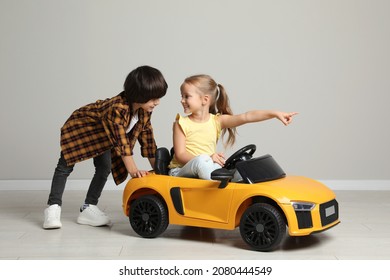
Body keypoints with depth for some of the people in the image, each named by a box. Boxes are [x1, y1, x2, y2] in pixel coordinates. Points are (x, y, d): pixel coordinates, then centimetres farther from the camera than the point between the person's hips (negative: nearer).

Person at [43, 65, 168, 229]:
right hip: (80, 126, -7)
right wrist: (133, 170, -42)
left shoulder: (144, 111, -19)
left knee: (105, 168, -2)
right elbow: (122, 142, -42)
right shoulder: (117, 108, -44)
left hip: (102, 133, 7)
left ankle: (88, 209, 7)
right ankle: (53, 207, 3)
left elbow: (147, 138, -10)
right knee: (65, 166, -5)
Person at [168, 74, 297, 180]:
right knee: (201, 160, -33)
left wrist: (275, 113, -22)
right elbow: (180, 155, -11)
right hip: (181, 171, -3)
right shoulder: (181, 124, -4)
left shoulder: (216, 121, 1)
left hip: (208, 168, 3)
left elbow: (246, 117, -11)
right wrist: (207, 158, -26)